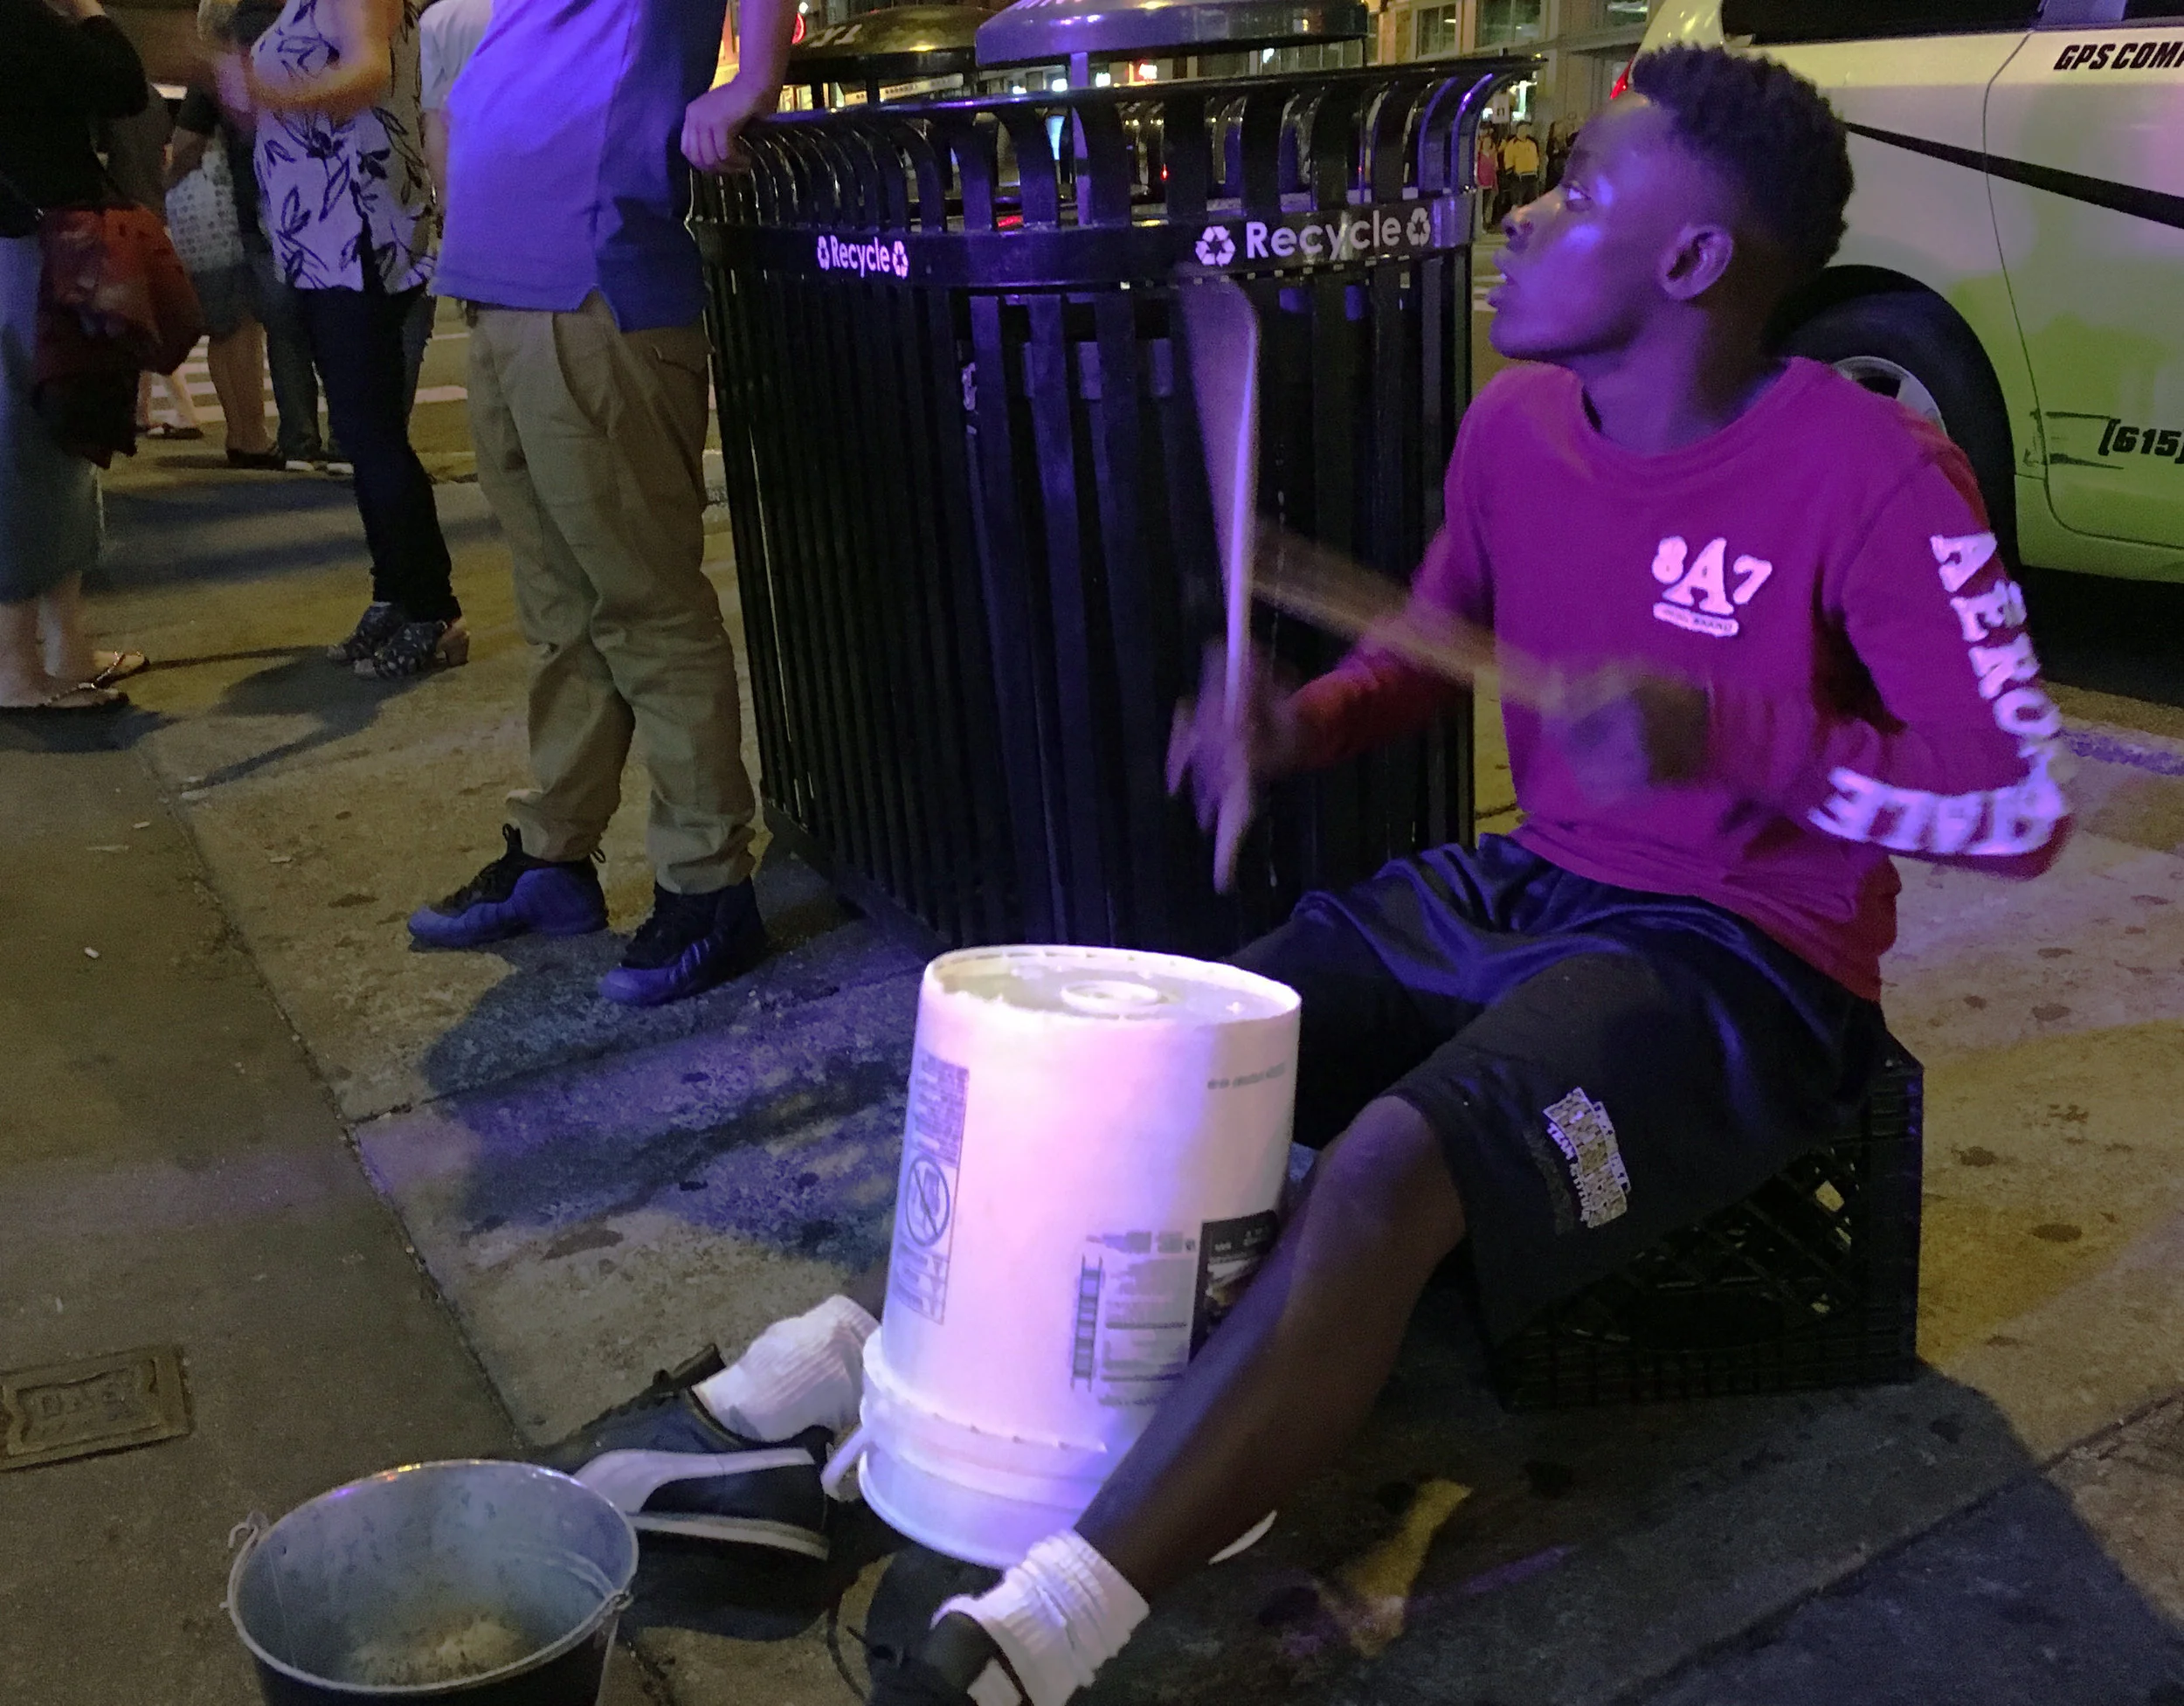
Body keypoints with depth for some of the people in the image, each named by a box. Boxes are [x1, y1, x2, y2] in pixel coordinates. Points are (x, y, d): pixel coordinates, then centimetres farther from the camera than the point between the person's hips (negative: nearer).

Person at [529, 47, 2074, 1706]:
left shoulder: (1872, 477, -16)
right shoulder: (1518, 421, 3)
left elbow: (2022, 801, -17)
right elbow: (1432, 646, 18)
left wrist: (1727, 735, -30)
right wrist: (1301, 724, -3)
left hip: (1740, 964, -7)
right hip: (1515, 888, 7)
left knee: (1393, 1164, -33)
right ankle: (813, 1384, -7)